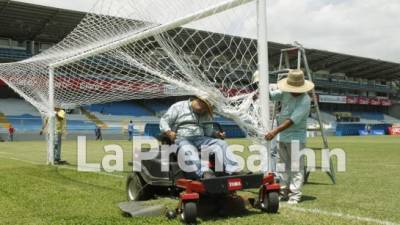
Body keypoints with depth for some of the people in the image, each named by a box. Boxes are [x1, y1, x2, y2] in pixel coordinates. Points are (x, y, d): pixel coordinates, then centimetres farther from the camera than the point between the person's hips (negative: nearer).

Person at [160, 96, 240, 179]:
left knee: (221, 144, -18)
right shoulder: (179, 107, 7)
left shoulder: (206, 115, 22)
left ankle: (233, 171, -32)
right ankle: (204, 173, -57)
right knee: (188, 150, -39)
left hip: (200, 139, 5)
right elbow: (163, 121, 3)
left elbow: (209, 131, 17)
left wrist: (216, 134, -6)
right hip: (182, 139, -4)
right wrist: (169, 132, -17)